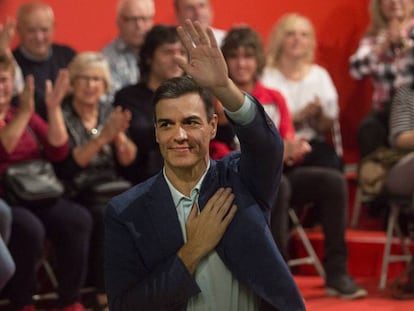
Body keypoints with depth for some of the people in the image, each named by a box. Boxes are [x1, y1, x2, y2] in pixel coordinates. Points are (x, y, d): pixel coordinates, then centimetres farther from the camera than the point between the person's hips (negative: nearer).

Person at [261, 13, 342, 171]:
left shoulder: (319, 74, 11)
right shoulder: (267, 77, 1)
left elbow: (326, 127, 13)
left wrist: (318, 115, -9)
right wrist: (299, 116, -16)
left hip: (312, 142, 3)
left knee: (331, 161, -29)